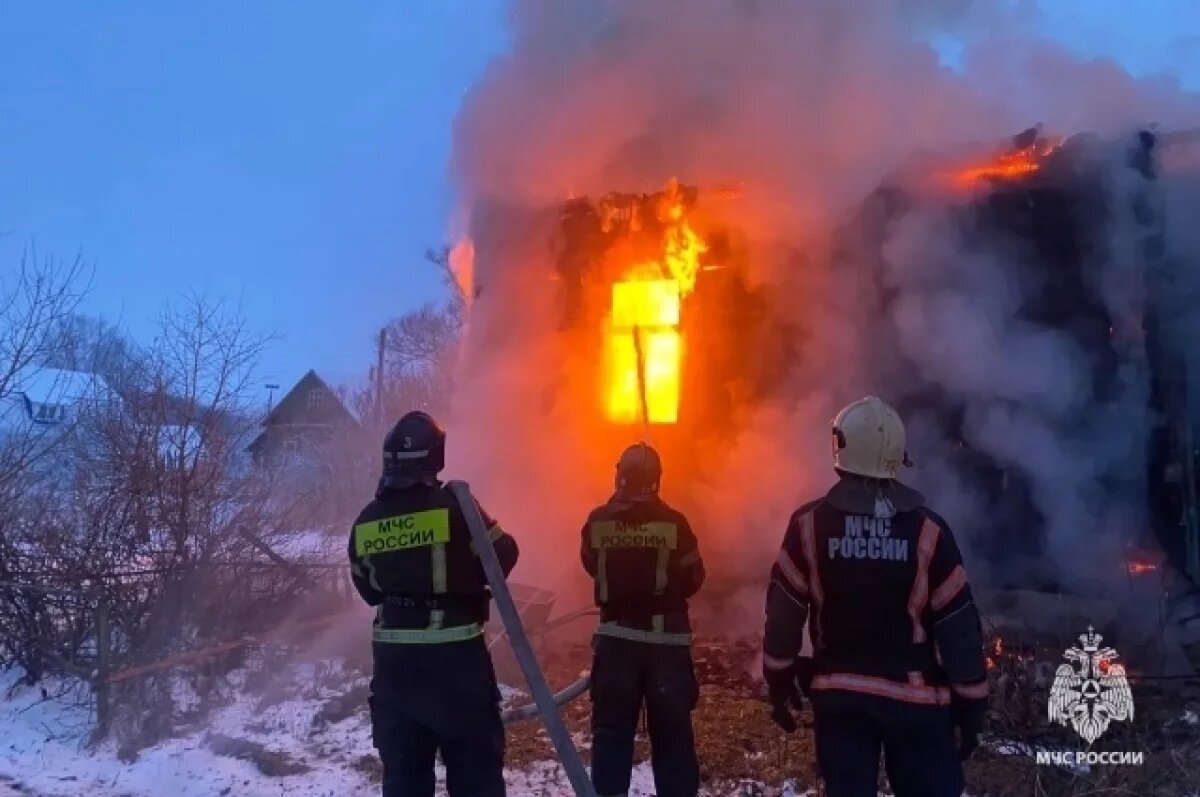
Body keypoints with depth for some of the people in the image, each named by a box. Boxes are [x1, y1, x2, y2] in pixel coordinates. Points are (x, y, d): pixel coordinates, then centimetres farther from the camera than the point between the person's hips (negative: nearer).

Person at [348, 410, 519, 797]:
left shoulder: (366, 521, 1)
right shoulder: (452, 504, -13)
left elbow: (367, 587, 11)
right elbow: (504, 554, -3)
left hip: (393, 653, 5)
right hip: (454, 651, -4)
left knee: (402, 766, 15)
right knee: (475, 761, 6)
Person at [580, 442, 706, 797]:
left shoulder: (599, 521, -5)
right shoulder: (673, 522, -9)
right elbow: (694, 579, 2)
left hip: (616, 637, 1)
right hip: (667, 639, -1)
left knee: (611, 728, 10)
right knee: (672, 731, 7)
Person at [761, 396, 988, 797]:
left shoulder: (809, 523, -7)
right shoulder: (929, 529, -8)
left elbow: (785, 609, -2)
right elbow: (959, 625, -5)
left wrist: (779, 682, 10)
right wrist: (971, 705, 5)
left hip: (839, 694, 1)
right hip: (916, 697, -1)